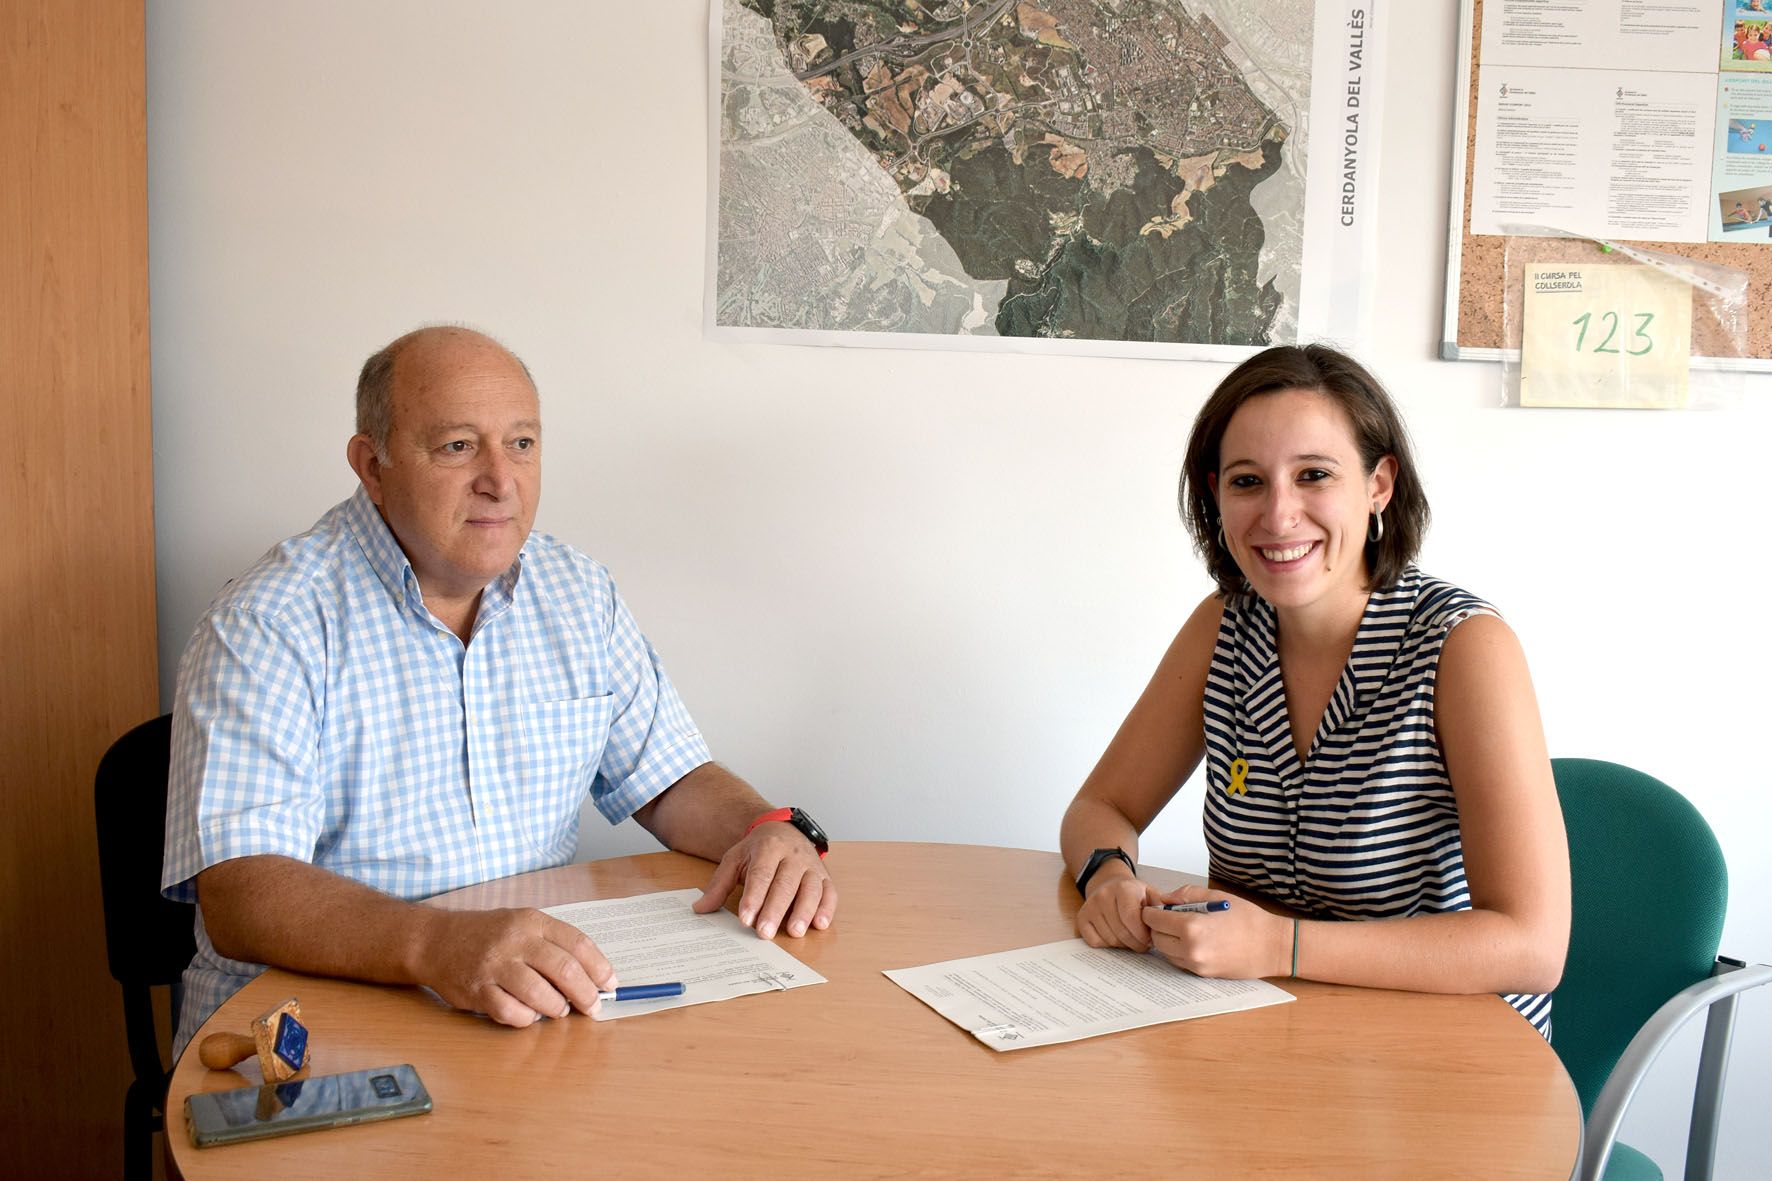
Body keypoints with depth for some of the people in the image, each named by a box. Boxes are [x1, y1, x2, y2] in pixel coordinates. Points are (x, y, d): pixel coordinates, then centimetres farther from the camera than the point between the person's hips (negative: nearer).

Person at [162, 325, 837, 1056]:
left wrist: (770, 829, -8)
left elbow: (670, 781, 15)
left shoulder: (576, 594, 8)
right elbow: (239, 895, -23)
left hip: (546, 1010, 5)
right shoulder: (269, 625, -12)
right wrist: (436, 945, -40)